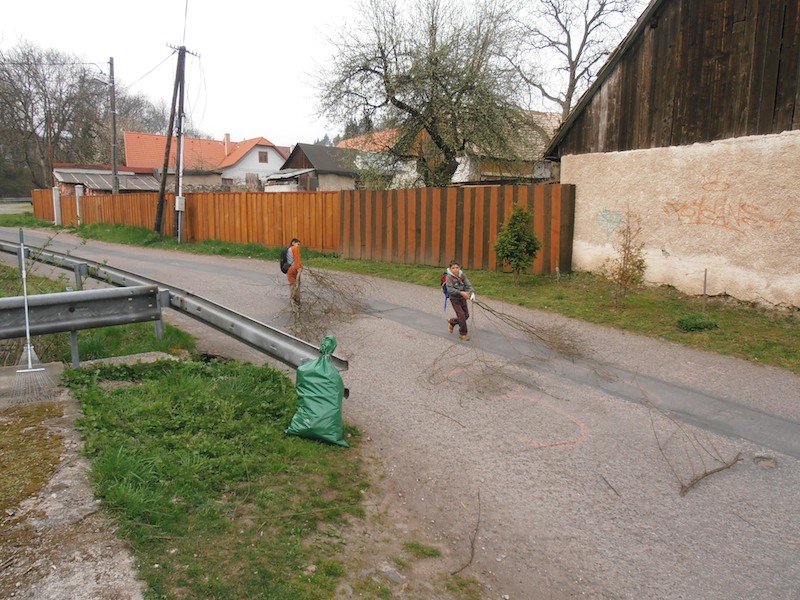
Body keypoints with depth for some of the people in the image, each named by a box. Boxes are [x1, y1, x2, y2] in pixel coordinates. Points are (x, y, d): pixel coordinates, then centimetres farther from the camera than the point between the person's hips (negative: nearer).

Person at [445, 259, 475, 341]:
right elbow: (450, 290, -25)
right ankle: (463, 333, 10)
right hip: (455, 299, -5)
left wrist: (472, 293, -29)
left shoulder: (462, 275, -4)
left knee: (466, 315, 13)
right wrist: (461, 293, -33)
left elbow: (468, 285, -10)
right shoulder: (449, 277, -17)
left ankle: (452, 322, 38)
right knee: (461, 315, -9)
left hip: (463, 299, 5)